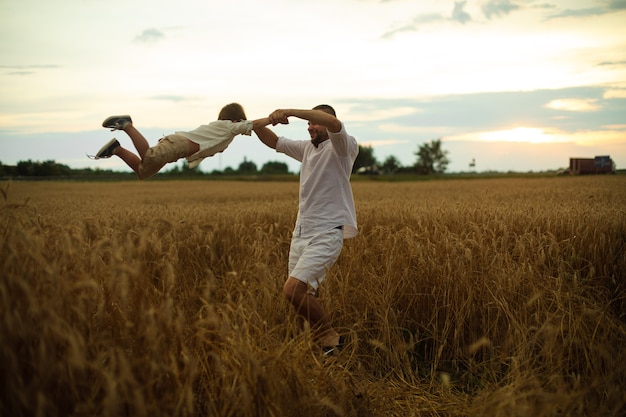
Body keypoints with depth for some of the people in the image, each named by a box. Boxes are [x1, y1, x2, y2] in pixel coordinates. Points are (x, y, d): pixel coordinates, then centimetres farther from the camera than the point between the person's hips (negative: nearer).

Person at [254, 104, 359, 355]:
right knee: (303, 296, 5)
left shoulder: (342, 148, -5)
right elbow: (274, 142, 25)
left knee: (293, 290, -21)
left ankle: (329, 338, -5)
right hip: (301, 233, 8)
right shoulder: (307, 149, 18)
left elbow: (334, 124, -26)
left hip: (326, 234, -8)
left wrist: (291, 112, -29)